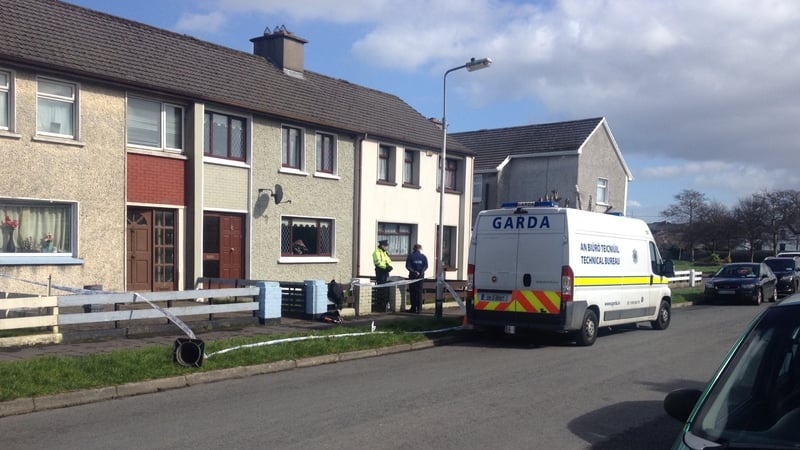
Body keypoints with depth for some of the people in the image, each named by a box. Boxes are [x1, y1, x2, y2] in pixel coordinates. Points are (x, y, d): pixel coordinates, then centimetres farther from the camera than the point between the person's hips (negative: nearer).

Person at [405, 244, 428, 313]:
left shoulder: (410, 256, -1)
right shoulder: (423, 256, 5)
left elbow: (407, 266, -10)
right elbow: (426, 266, -4)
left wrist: (413, 271, -13)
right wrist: (421, 271, -11)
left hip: (412, 276, -2)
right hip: (420, 276, 2)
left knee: (413, 292, 4)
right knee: (419, 292, 6)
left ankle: (413, 308, 4)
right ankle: (419, 308, 3)